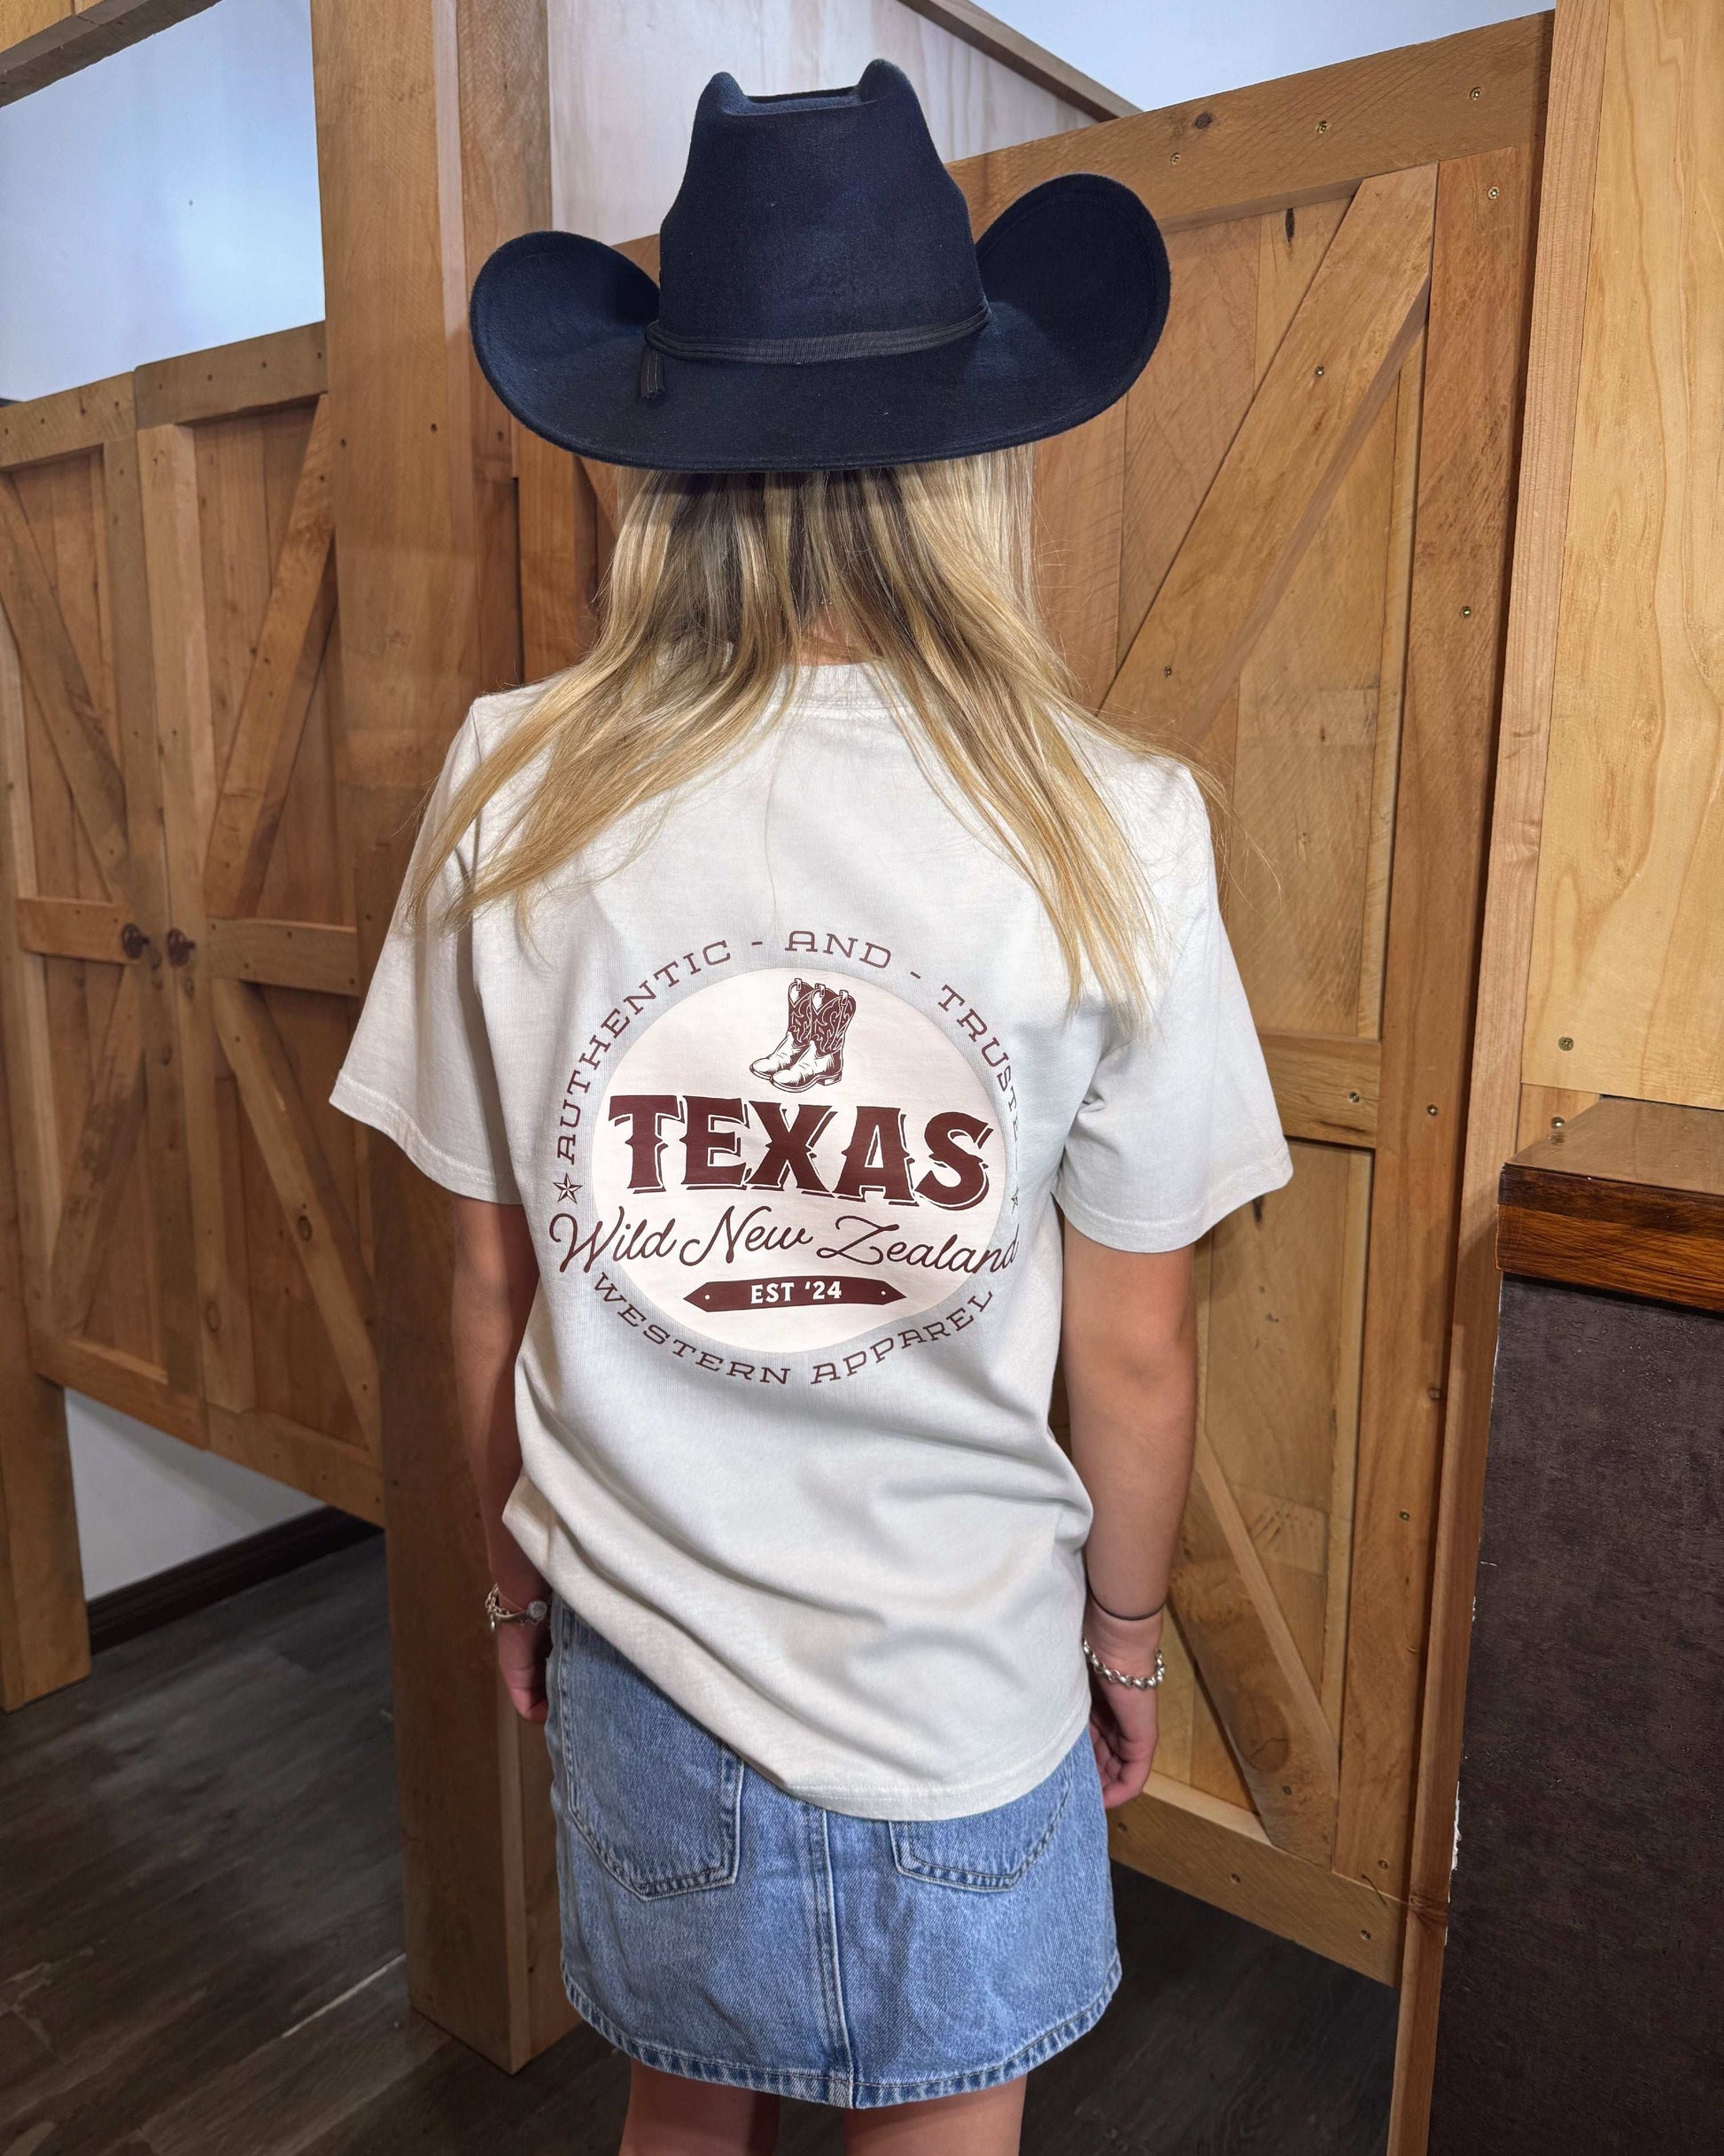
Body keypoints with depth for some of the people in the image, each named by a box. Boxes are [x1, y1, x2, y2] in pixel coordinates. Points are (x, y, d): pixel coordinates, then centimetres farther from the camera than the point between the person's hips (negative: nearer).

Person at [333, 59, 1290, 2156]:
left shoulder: (515, 791, -14)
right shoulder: (1107, 823, -18)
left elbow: (488, 1282, -5)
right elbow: (1135, 1349, -10)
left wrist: (514, 1576, 13)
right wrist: (1129, 1631, 8)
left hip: (632, 1649, 2)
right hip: (967, 1671, -1)